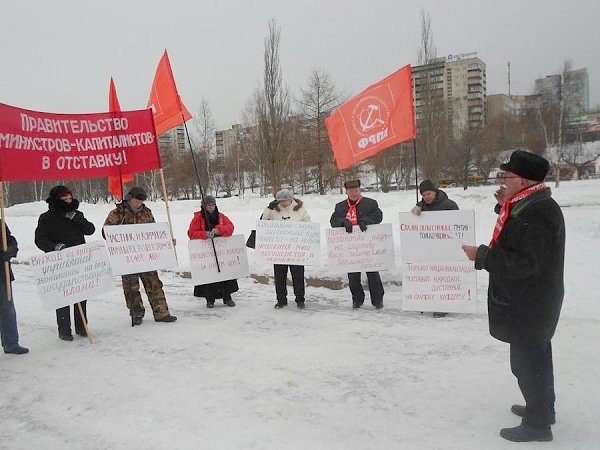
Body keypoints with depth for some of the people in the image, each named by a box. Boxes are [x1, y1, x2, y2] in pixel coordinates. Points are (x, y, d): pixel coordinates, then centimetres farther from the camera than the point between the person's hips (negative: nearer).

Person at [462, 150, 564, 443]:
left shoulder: (534, 213, -26)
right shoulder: (531, 205, 7)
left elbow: (523, 263, -30)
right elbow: (514, 242, 17)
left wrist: (481, 256, -23)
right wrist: (505, 207, 6)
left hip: (527, 305, -11)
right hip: (532, 301, 11)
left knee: (527, 361, 2)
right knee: (536, 355, 22)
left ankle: (537, 423, 17)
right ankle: (542, 407, 40)